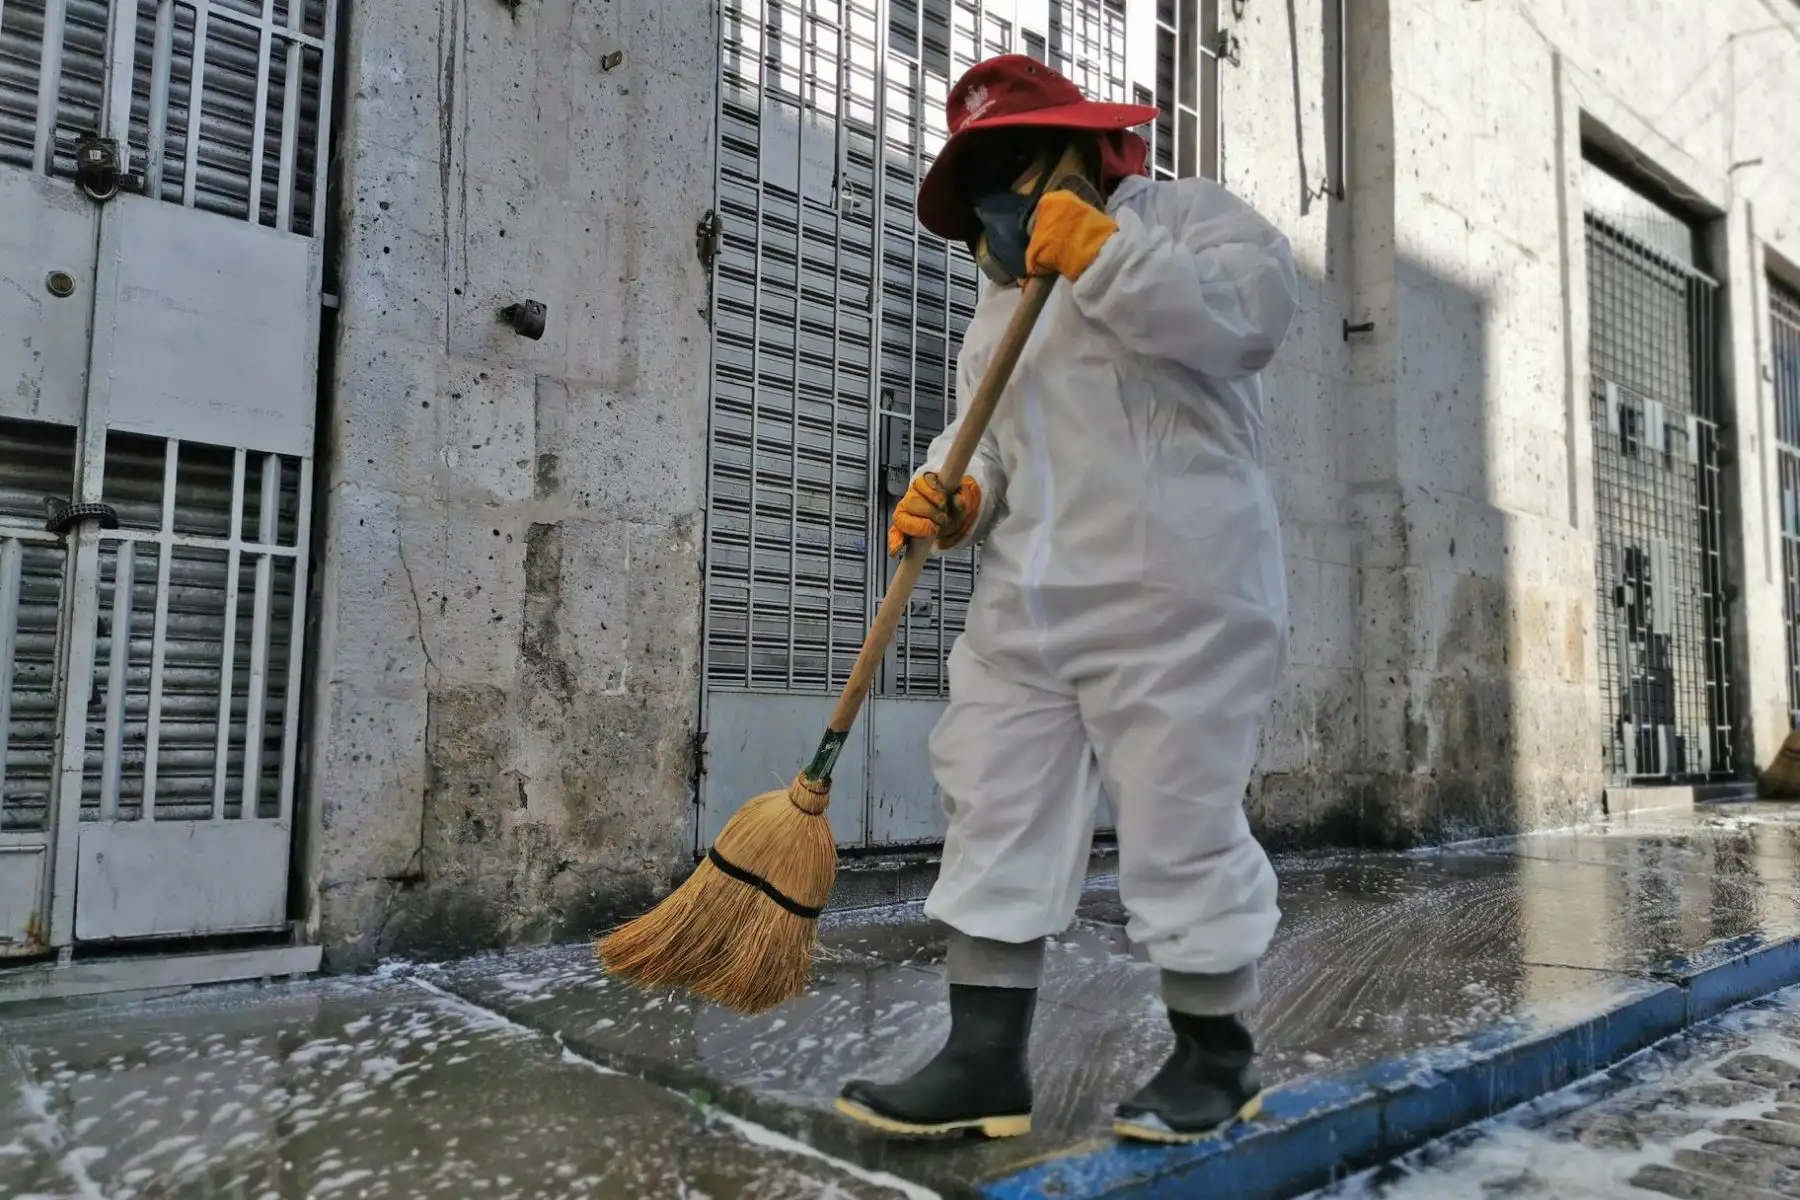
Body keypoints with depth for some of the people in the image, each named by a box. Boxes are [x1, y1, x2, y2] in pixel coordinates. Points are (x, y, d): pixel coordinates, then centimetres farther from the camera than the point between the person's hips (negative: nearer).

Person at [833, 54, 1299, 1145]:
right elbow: (985, 443, 19)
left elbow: (1253, 312, -14)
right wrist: (952, 500, -3)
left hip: (1174, 603, -7)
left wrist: (1103, 255, -16)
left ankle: (1217, 1055, 20)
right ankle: (985, 1061, 14)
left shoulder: (1184, 213, 6)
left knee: (1183, 819, -1)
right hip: (1028, 605, 7)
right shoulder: (1002, 305, 25)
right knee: (998, 813, 4)